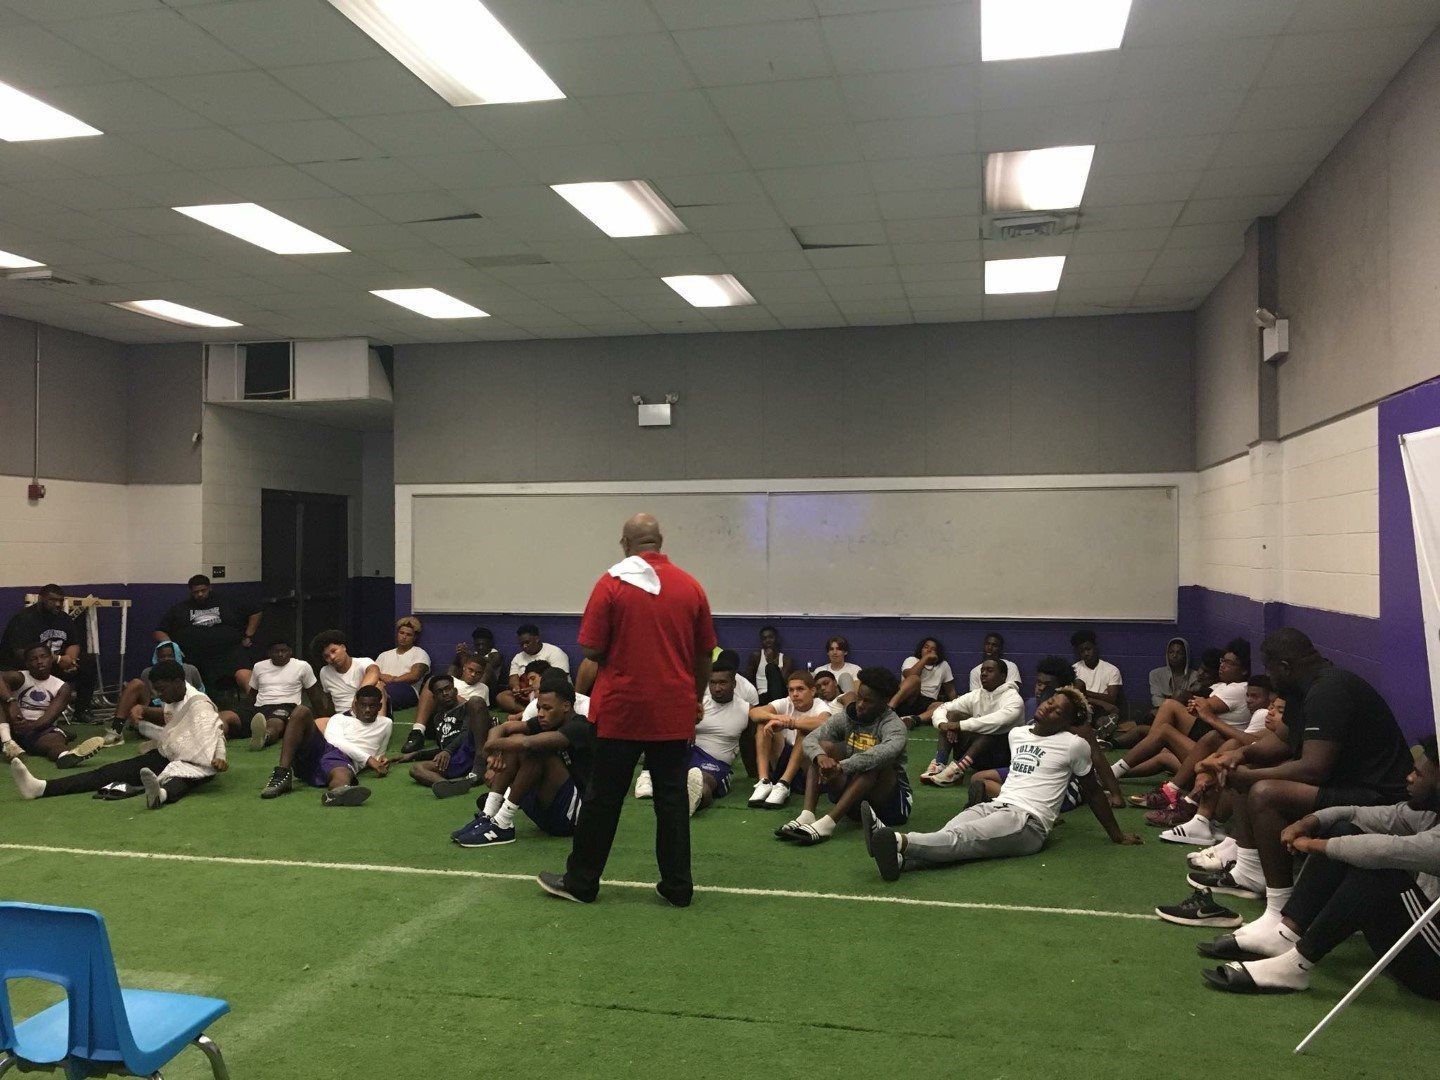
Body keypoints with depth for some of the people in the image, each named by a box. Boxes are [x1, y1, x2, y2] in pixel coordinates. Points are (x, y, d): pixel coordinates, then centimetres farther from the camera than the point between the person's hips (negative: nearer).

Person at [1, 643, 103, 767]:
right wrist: (11, 701, -38)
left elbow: (51, 716, -10)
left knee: (55, 737, -36)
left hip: (42, 729, 0)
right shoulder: (20, 678, 3)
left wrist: (32, 726, -32)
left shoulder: (62, 687, 6)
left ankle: (65, 755, -76)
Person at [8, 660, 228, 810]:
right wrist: (142, 725, 20)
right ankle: (41, 788, -19)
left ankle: (162, 794, -82)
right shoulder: (169, 703, 14)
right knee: (111, 771, -7)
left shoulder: (199, 704, -13)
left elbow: (217, 731, -27)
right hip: (165, 757, 8)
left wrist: (219, 757, -43)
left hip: (193, 763, -8)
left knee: (178, 779, -44)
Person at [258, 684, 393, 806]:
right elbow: (335, 741, 3)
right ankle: (283, 774, -34)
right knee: (301, 713, -23)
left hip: (346, 761, -2)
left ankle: (339, 792, -83)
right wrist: (367, 759, -9)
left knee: (342, 775, -42)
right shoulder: (340, 718, 24)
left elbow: (377, 756, 39)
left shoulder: (385, 724, 30)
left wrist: (380, 762, 12)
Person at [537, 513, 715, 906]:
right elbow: (704, 654, 7)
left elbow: (591, 650, -8)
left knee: (604, 797, 7)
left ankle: (581, 881, 18)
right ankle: (678, 886, 13)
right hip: (675, 713, 2)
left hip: (621, 710, -2)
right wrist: (698, 698, 21)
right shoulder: (690, 586, 1)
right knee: (672, 798, 9)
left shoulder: (611, 583, -8)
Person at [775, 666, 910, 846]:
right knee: (824, 747, -13)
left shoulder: (894, 725, -14)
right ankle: (806, 816, -31)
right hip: (851, 799, 4)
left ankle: (828, 823, -43)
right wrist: (821, 757, -35)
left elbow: (888, 751, -38)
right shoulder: (845, 717, 1)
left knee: (874, 761, -32)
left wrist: (842, 767, -45)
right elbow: (810, 739, -11)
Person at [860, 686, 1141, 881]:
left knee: (960, 837, -34)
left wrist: (1116, 835, 15)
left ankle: (900, 842, -59)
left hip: (1028, 822, -6)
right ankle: (900, 858, -57)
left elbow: (1092, 792, 11)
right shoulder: (1017, 734, 21)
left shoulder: (1074, 745, 3)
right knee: (949, 836, -29)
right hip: (995, 806, 6)